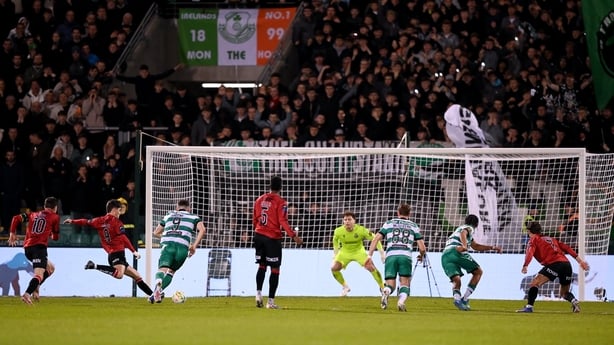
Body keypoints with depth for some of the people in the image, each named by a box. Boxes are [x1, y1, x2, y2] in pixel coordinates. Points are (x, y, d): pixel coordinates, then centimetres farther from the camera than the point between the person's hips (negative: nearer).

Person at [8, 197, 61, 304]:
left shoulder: (33, 215, 22)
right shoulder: (55, 217, 10)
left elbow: (16, 218, 11)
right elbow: (56, 237, 15)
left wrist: (12, 234, 17)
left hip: (27, 247, 6)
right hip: (39, 247, -6)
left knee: (50, 268, 24)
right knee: (39, 274, -17)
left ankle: (35, 287, 4)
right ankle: (27, 294, -42)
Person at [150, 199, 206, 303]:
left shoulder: (168, 216, 29)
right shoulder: (193, 217, 22)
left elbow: (156, 233, 34)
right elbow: (202, 230, 3)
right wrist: (194, 246, 4)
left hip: (167, 244, 0)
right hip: (182, 247, 0)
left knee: (162, 269, -15)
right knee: (171, 271, 16)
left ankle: (158, 283, -49)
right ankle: (158, 291, -5)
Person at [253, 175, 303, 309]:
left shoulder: (260, 199, 8)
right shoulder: (280, 202, -9)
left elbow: (254, 219, 13)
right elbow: (283, 222, -17)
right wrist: (293, 236, -19)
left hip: (259, 235, 5)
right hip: (273, 238, -5)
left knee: (262, 266, 17)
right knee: (275, 269, 0)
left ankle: (258, 293, 0)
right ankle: (271, 301, -3)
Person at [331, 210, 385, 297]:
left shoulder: (361, 230, -28)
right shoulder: (338, 231, -20)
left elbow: (374, 239, -17)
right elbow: (335, 240, 5)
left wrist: (382, 252, -21)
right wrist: (336, 254, 7)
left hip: (358, 251, -2)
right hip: (345, 252, 2)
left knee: (371, 267, -19)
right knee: (334, 268, -15)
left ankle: (382, 287, 0)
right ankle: (345, 286, 9)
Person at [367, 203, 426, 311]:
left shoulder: (389, 223, 20)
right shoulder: (413, 226, 19)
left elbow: (376, 239, 9)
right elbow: (422, 248, 14)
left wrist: (369, 256, 10)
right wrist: (421, 256, 35)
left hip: (390, 255, 1)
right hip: (406, 256, -1)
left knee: (390, 285, 6)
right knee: (405, 283, 9)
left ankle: (386, 292, -30)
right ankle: (401, 301, -21)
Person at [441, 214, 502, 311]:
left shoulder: (461, 228, 39)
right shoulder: (469, 228, 13)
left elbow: (476, 246, 48)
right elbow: (463, 233, -13)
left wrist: (492, 247, 48)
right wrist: (464, 246, -30)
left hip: (445, 255, 7)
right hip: (456, 251, -7)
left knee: (456, 280, 0)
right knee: (478, 272, 8)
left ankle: (457, 298, -32)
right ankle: (465, 298, -5)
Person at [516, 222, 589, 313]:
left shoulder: (534, 240, 12)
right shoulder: (551, 239, 31)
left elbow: (530, 252, -7)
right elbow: (566, 248, 23)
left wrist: (525, 266, -21)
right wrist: (579, 260, 20)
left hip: (554, 264, -7)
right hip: (567, 263, 7)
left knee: (535, 283, -6)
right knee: (565, 293, 21)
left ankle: (529, 306, -20)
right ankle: (574, 301, -9)